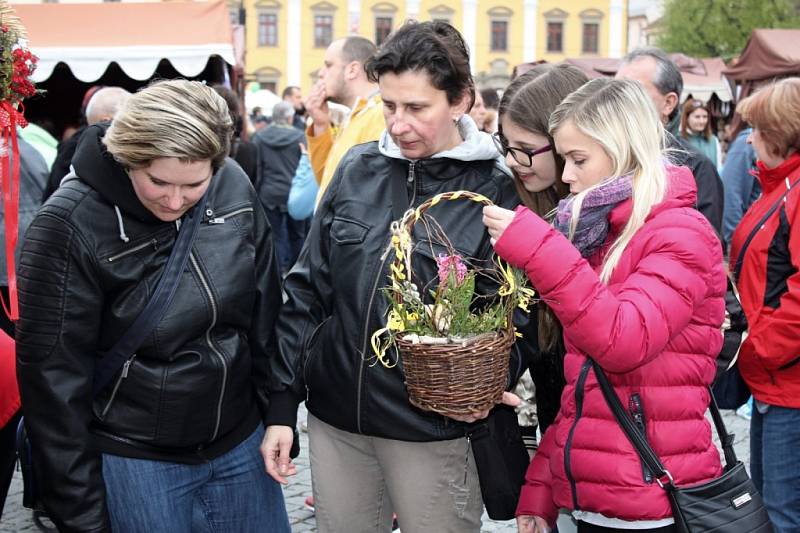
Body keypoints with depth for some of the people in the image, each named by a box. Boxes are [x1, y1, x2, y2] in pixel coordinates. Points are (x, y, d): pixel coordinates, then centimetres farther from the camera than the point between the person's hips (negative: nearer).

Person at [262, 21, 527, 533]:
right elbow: (308, 291, 5)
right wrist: (282, 404, 4)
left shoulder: (495, 193, -8)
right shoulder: (358, 170, 2)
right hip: (334, 419, 4)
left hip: (432, 432, -3)